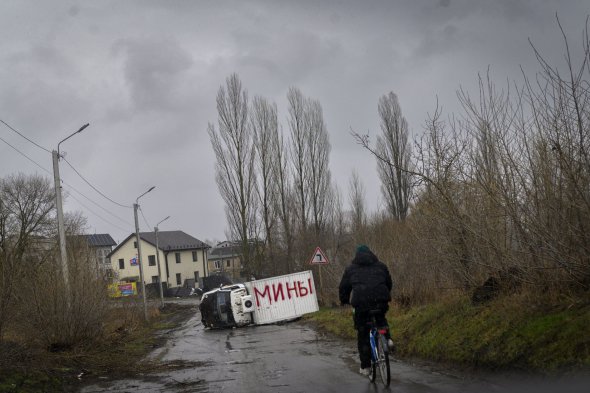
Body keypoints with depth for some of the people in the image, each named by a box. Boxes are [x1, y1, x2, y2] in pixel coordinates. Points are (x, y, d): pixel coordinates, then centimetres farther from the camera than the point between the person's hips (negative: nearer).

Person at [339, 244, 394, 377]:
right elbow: (389, 284, 29)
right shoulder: (380, 266, 21)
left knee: (362, 335, 11)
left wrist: (344, 301, 37)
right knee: (380, 319, 35)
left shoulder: (351, 268, 18)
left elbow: (343, 288, 19)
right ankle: (387, 339, 10)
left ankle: (365, 367, 12)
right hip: (381, 301, 2)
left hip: (361, 303, -2)